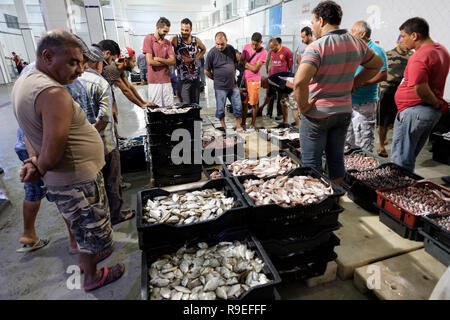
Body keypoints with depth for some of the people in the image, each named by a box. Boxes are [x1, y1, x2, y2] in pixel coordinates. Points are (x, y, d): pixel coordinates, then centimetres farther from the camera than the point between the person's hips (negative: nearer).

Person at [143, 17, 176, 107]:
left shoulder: (167, 42, 15)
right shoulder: (148, 39, 0)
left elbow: (173, 61, 3)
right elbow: (150, 62, -10)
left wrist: (159, 59, -9)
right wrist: (166, 62, 0)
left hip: (167, 80, 4)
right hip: (154, 80, -4)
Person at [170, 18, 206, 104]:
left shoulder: (196, 40, 5)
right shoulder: (175, 39, -7)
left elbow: (203, 49, 24)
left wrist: (197, 58, 9)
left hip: (195, 78, 4)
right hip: (183, 80, -4)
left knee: (196, 104, 11)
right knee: (185, 106, -7)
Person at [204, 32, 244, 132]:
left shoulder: (231, 49, 2)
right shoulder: (212, 53, -10)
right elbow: (206, 71, -5)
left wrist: (232, 75, 11)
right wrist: (216, 79, 4)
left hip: (233, 85, 4)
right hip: (220, 87, -4)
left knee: (238, 107, 6)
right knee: (220, 109, 7)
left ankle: (239, 127, 20)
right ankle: (223, 127, 25)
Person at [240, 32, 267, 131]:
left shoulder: (263, 52, -12)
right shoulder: (246, 47, 3)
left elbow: (255, 69, -16)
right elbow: (241, 62, 2)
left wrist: (246, 63, -6)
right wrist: (251, 67, -11)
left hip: (254, 81, -4)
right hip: (244, 79, 5)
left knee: (253, 104, 1)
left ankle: (252, 125, 14)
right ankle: (243, 123, 23)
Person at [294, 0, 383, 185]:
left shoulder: (317, 47, -17)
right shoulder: (357, 44, 5)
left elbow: (299, 81, -32)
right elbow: (377, 64, 21)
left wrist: (303, 107, -18)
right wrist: (353, 84, 16)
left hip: (316, 113, -6)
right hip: (344, 111, 7)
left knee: (311, 163, 5)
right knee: (336, 159, 18)